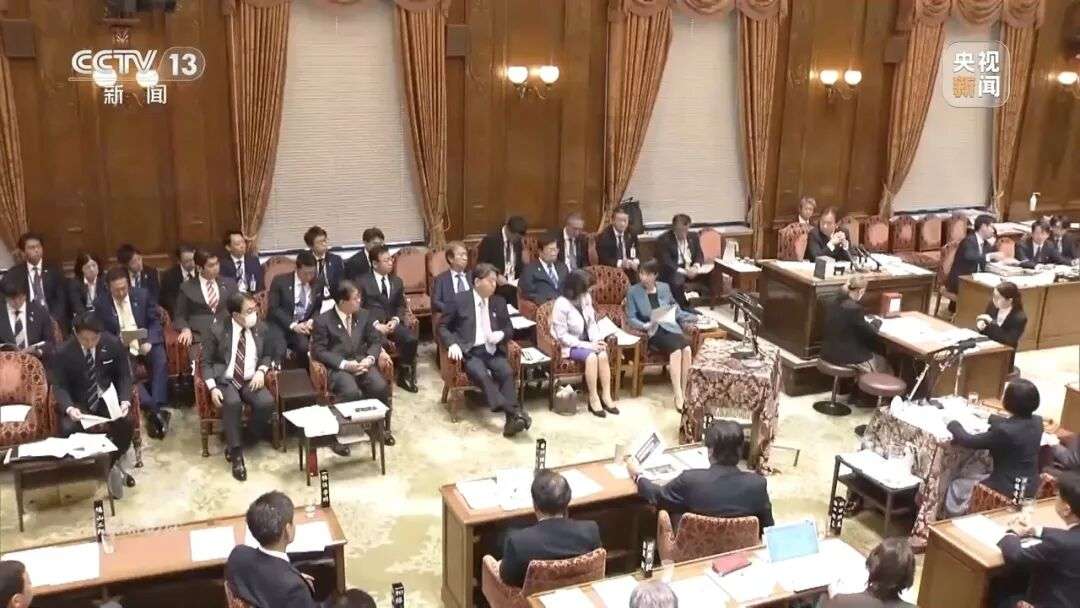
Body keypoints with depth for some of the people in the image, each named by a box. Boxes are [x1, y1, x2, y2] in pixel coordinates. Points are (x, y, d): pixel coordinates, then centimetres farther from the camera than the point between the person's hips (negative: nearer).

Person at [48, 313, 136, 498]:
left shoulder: (114, 344, -8)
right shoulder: (62, 353, -11)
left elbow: (124, 376, -2)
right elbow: (58, 386, -10)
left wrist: (125, 401, -20)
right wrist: (69, 408, -30)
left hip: (108, 399, 1)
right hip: (78, 402, -1)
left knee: (127, 423, -28)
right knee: (67, 429, -30)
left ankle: (112, 462, -3)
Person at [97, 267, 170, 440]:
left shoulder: (142, 295, 3)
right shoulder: (101, 302, 0)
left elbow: (155, 321, 5)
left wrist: (149, 342, -14)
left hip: (145, 342, 1)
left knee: (161, 360, -29)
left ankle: (158, 407, -31)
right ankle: (152, 408, -34)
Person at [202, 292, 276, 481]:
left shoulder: (260, 328, 4)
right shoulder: (218, 331, -4)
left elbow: (267, 355, 16)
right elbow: (206, 362, 0)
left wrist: (261, 371, -6)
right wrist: (212, 388, -15)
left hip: (251, 381, 3)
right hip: (225, 381, -3)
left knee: (267, 402, -29)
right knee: (233, 403, -36)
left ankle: (251, 436, -3)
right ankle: (236, 452, -24)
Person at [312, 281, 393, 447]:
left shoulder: (365, 315, 11)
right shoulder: (322, 320, -2)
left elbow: (375, 341, 11)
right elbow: (318, 351, -8)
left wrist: (369, 359, -11)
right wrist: (344, 364, -19)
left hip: (362, 363, 4)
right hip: (337, 368, -4)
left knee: (381, 387, -25)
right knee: (351, 392, -34)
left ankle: (383, 428, -2)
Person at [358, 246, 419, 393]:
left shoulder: (397, 281, 17)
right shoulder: (363, 282, 2)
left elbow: (401, 305, 16)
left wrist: (395, 320, -6)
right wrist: (375, 324, -16)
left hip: (391, 323, 4)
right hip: (371, 324, -4)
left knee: (412, 339, -24)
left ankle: (404, 375, -5)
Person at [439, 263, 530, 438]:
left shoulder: (499, 302, 13)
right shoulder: (460, 300, 3)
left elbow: (509, 328, 20)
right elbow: (442, 326, 7)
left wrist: (501, 334, -4)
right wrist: (453, 344, -12)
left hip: (493, 350, 3)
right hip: (470, 352, -3)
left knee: (507, 373, -28)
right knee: (482, 375, -33)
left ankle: (511, 419, -36)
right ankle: (514, 412, -43)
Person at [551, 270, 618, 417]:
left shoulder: (586, 297, -2)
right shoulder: (561, 304, -19)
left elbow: (592, 322, 8)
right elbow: (562, 336, -20)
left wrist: (596, 340, -11)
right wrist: (586, 345, -24)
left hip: (586, 342, 5)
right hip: (569, 345, -5)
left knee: (603, 354, -24)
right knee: (591, 357, -31)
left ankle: (606, 396, -19)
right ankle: (593, 398, -20)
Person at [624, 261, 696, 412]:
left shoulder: (664, 288, 14)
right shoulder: (633, 292, 3)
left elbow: (675, 310, 21)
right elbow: (631, 318, -1)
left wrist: (691, 317, 6)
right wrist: (645, 326, -19)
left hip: (670, 327, 4)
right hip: (652, 332, -4)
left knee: (686, 348, -29)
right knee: (676, 349, -33)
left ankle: (683, 393, -22)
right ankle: (678, 396, -30)